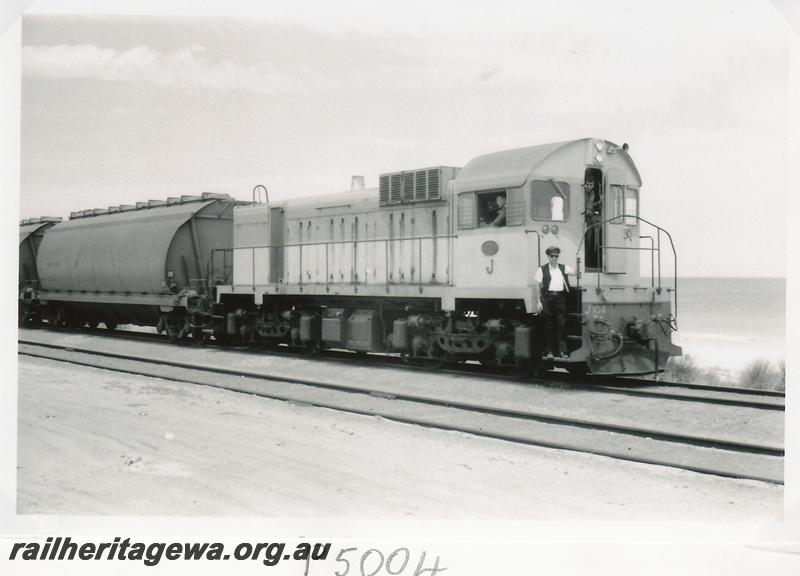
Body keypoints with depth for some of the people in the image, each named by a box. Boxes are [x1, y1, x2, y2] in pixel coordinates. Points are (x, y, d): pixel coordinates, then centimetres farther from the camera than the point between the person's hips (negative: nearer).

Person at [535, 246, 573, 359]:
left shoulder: (564, 268, 13)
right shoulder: (542, 269, 7)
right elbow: (539, 286, 5)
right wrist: (539, 301, -1)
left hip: (560, 297, 2)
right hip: (547, 297, -2)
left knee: (562, 325, -1)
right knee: (549, 326, 1)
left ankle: (562, 351, 2)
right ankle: (550, 351, 6)